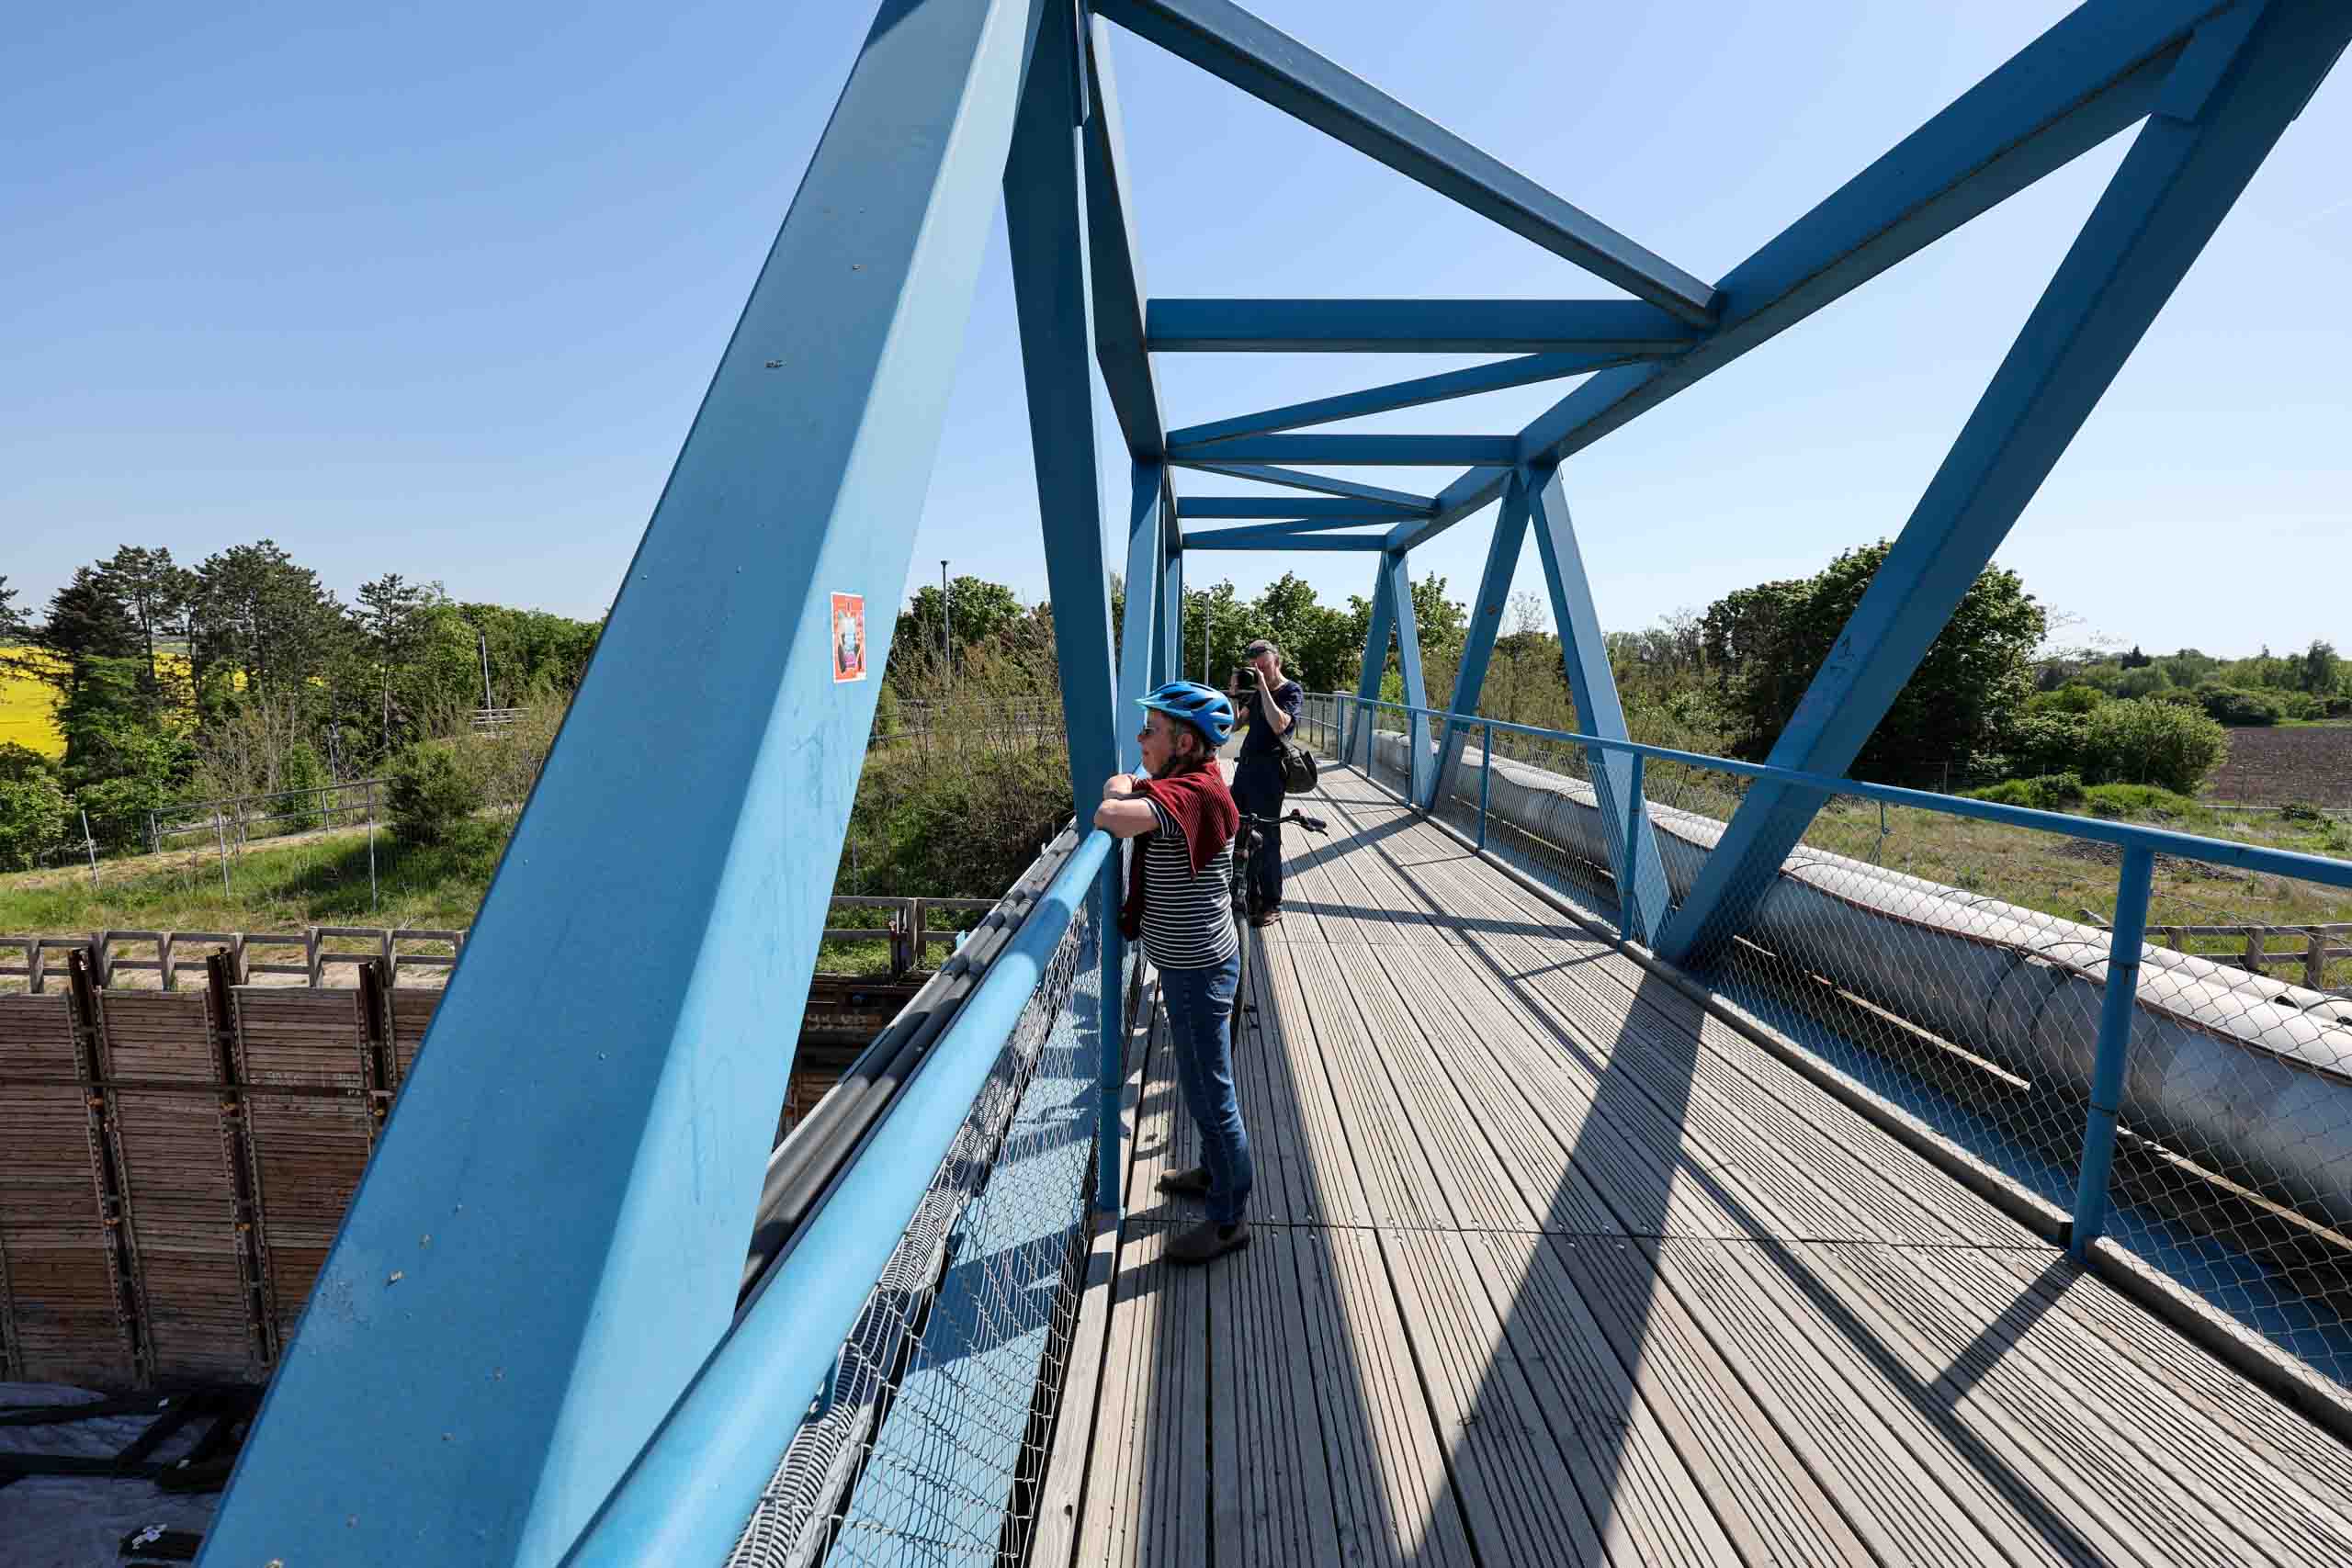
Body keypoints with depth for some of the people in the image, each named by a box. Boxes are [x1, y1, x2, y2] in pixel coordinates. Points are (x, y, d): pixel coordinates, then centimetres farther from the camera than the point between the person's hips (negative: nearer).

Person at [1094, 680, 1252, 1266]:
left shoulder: (1191, 793, -27)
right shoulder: (1193, 779, 3)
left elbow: (1111, 816, -41)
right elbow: (1124, 786, 22)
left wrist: (1118, 794, -19)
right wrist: (1129, 785, -1)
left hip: (1197, 969, -10)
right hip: (1190, 961, 10)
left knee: (1210, 1093, 5)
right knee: (1204, 1083, 26)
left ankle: (1230, 1218, 22)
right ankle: (1215, 1171, 46)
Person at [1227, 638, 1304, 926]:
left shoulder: (1292, 691, -6)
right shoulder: (1256, 690, 14)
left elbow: (1279, 724, -23)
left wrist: (1263, 687, -18)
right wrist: (1236, 693, 0)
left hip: (1268, 770, -7)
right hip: (1246, 765, 7)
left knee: (1266, 838, -2)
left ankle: (1272, 904, 9)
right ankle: (1250, 897, 23)